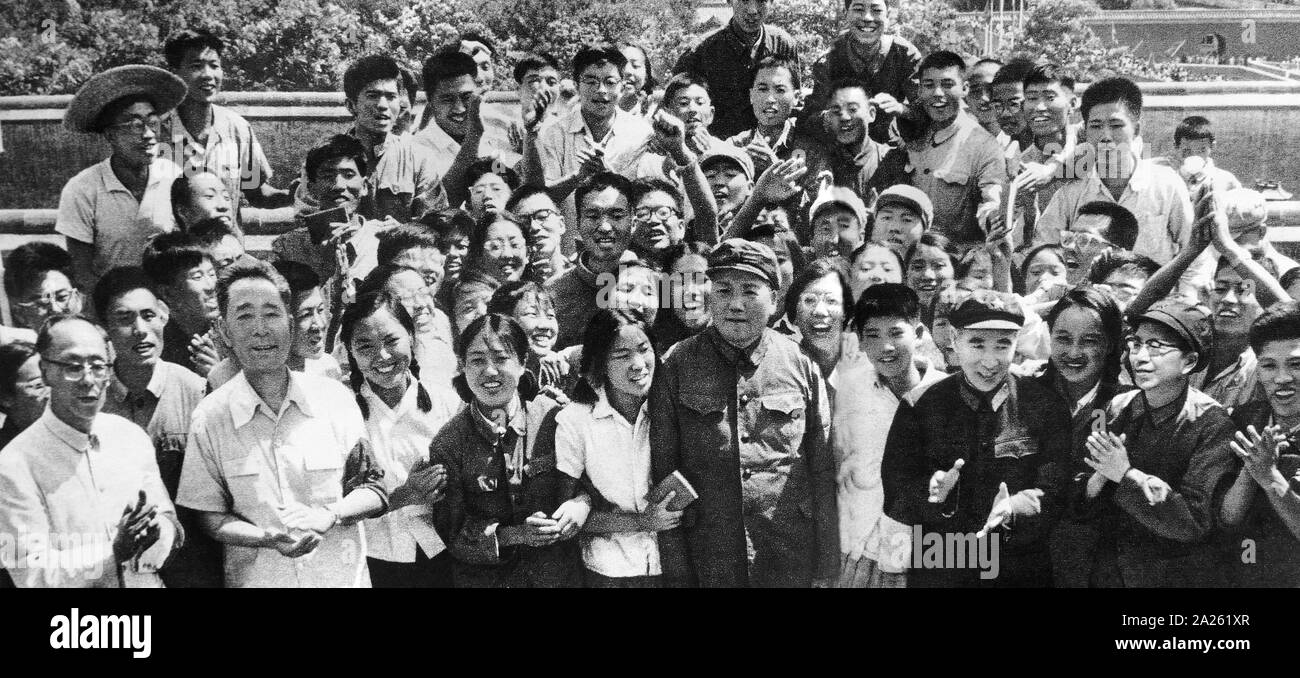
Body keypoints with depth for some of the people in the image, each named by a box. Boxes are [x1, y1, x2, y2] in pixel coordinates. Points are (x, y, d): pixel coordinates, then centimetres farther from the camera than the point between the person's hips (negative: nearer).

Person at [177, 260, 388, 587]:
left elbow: (373, 490, 2)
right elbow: (210, 516, -3)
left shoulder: (335, 398, -5)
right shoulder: (209, 417, -7)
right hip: (257, 579, -1)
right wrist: (267, 538, -20)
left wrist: (331, 515, -16)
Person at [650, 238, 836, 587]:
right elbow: (662, 473, -3)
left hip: (794, 565, 1)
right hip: (707, 567, 0)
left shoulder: (801, 365, -1)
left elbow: (823, 474, 2)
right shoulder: (677, 368, -3)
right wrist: (676, 575, -5)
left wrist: (826, 570, 0)